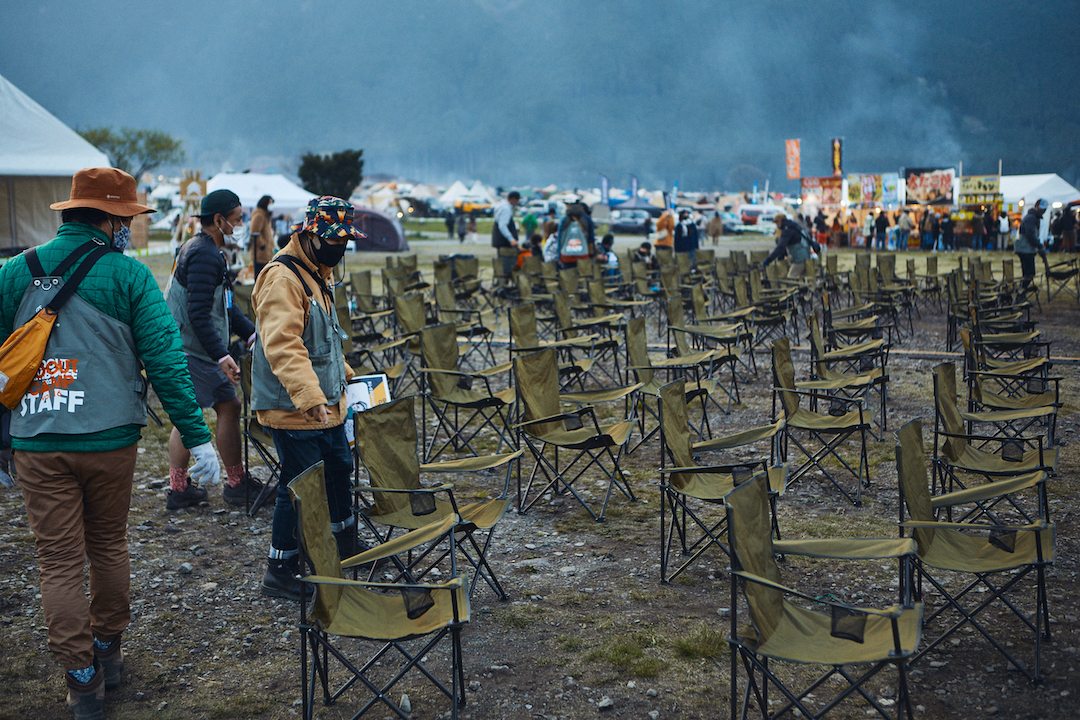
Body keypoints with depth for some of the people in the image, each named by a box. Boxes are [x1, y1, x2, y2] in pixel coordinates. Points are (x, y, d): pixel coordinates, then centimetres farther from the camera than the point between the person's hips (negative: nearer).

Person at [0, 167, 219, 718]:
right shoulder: (128, 274, -5)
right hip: (110, 439, 0)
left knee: (59, 562, 6)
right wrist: (196, 437, -8)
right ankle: (108, 655, 32)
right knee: (108, 547, 18)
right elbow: (164, 359, -10)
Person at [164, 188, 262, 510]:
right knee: (228, 407, -1)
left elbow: (225, 306, 22)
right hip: (194, 349, -11)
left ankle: (178, 488, 18)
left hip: (180, 348, 11)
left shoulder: (198, 248, 16)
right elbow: (199, 314, -25)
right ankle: (236, 484, 8)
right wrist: (222, 355, -28)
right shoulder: (205, 255, -18)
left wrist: (251, 334, 18)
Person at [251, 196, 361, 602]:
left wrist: (344, 374, 27)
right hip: (293, 410, -10)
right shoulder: (282, 277, -21)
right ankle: (280, 574, 11)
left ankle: (347, 551, 41)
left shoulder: (319, 273, 12)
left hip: (326, 405, 10)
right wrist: (309, 396, -40)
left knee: (339, 469, 22)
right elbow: (282, 344, -32)